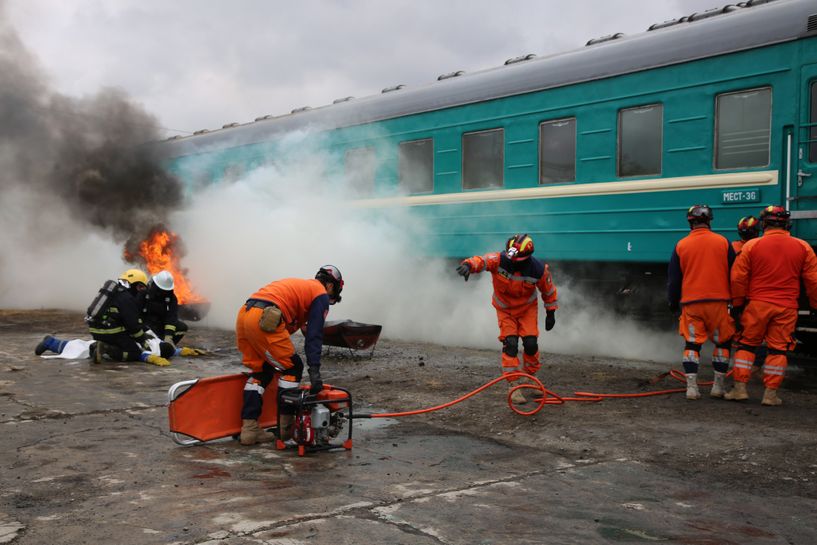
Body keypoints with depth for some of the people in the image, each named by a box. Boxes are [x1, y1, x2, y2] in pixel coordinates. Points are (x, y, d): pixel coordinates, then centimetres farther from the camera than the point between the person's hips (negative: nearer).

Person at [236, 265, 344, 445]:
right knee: (292, 368, 9)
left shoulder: (297, 285, 35)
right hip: (264, 320, -8)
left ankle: (248, 429, 13)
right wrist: (314, 370, -6)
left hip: (244, 314, 8)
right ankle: (285, 427, 12)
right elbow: (314, 335, -1)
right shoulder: (321, 295, 12)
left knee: (261, 371, 19)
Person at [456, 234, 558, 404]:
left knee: (531, 343, -6)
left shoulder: (538, 269, -24)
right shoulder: (499, 260, -29)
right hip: (505, 309, -1)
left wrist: (551, 313, 1)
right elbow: (481, 261, -47)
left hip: (527, 308, 1)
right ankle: (513, 386, -4)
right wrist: (468, 265, -70)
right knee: (510, 344, -12)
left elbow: (549, 290, -6)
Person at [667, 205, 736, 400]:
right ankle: (718, 386, 14)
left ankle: (691, 387, -1)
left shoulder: (681, 246, 2)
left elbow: (673, 279, 8)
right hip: (719, 302, 0)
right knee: (723, 343, 13)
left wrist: (673, 302, 19)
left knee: (692, 344, 6)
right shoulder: (723, 242, 0)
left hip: (690, 303, 1)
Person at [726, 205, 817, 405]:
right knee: (778, 349, 6)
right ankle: (770, 394, 8)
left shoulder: (751, 246, -3)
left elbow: (738, 278, -1)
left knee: (746, 345, 10)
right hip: (787, 308, 1)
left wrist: (737, 304, 9)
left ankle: (740, 388, 9)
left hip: (757, 304, -1)